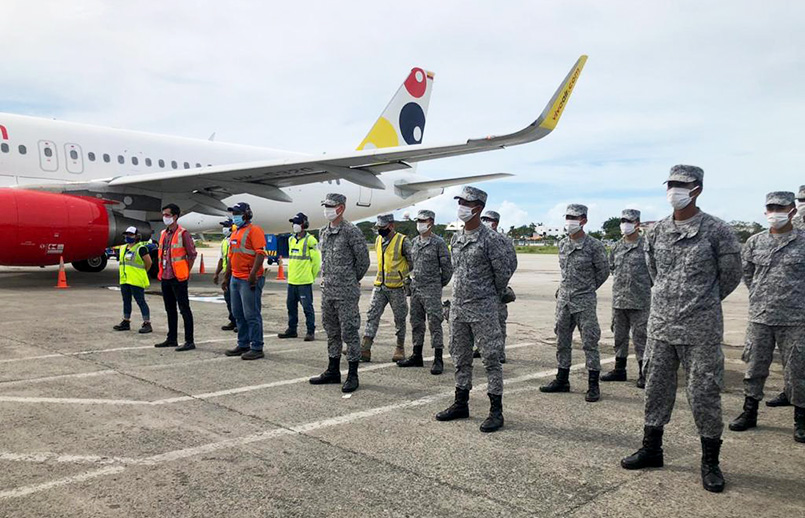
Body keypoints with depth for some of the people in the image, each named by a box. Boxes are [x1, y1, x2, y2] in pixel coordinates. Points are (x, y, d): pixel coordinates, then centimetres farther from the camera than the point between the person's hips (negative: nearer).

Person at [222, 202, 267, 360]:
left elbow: (261, 253, -18)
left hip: (249, 280, -9)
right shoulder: (235, 233, 20)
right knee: (238, 314, 13)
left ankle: (257, 348, 0)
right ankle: (243, 345, 22)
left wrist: (253, 274, -26)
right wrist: (226, 276, 23)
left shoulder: (254, 230, -9)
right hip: (235, 279, 9)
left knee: (252, 315, -6)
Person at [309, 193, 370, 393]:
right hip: (327, 290, 8)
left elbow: (363, 260, -7)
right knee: (331, 332, 15)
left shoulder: (351, 231, -11)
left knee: (349, 332, -2)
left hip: (346, 292, -8)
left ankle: (353, 375, 7)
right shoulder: (323, 232, 11)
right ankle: (333, 371, 27)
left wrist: (352, 280, 4)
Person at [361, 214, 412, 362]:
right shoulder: (378, 240, 10)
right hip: (379, 286, 5)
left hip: (397, 287, -5)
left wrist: (408, 278, -7)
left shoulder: (403, 241, -9)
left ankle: (400, 349, 20)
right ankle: (365, 350, -2)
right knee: (372, 316, -1)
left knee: (400, 319, 6)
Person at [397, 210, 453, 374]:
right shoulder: (414, 242, 11)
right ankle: (417, 357, 21)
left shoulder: (438, 243, -8)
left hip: (431, 290, -7)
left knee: (435, 324, -6)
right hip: (415, 289, 7)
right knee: (416, 323, 12)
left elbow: (447, 268, -5)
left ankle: (438, 360, -2)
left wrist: (438, 285, 3)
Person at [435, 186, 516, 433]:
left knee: (490, 359, -1)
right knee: (460, 357, 15)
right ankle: (461, 404, 27)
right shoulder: (456, 238, 10)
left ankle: (496, 411, 7)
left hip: (482, 309, -7)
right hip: (458, 307, 8)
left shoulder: (489, 239, -13)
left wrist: (496, 293, 3)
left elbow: (507, 266, -8)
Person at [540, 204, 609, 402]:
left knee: (589, 343, -1)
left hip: (584, 302, -6)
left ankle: (593, 386, 7)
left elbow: (603, 271, 2)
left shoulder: (594, 246, -9)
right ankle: (562, 380, 23)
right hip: (563, 299, 6)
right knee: (562, 342, 12)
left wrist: (587, 289, 10)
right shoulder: (562, 244, 7)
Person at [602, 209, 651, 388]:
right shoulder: (616, 247, 9)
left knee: (640, 338, -2)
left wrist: (642, 285, 5)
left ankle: (643, 374, 7)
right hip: (618, 299, 6)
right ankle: (619, 370, 25)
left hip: (639, 301, -6)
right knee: (619, 337, 14)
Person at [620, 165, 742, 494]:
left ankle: (710, 461, 19)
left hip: (701, 330, -4)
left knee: (704, 394, 3)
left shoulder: (716, 231, -8)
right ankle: (651, 449, 27)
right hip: (660, 326, 5)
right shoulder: (656, 232, 5)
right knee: (656, 389, 12)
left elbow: (730, 276, 4)